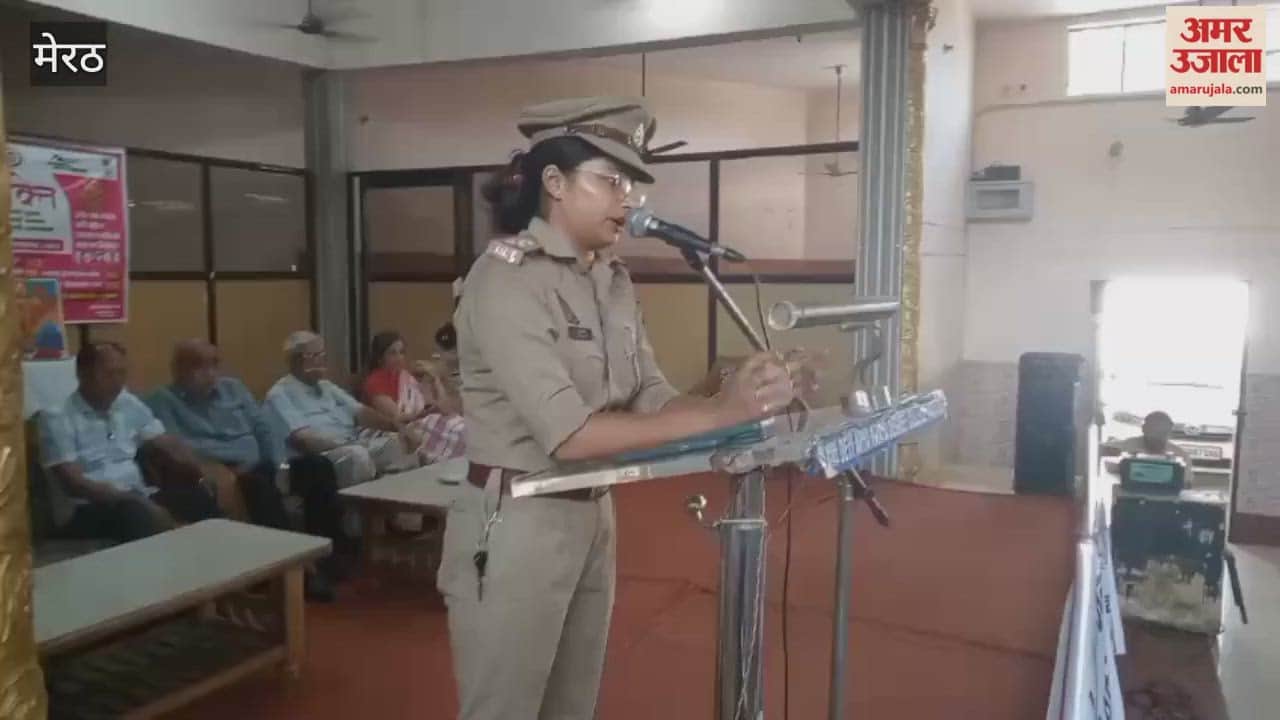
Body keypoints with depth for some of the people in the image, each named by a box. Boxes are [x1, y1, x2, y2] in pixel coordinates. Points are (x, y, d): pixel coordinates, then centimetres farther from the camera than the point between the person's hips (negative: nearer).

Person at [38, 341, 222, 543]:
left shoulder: (130, 405, 11)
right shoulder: (58, 418, -6)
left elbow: (170, 446, 10)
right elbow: (73, 483, -14)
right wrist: (131, 499, -25)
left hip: (137, 498, 5)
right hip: (88, 508, -5)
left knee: (200, 499, -23)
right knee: (135, 512, -38)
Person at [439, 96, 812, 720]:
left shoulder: (612, 279, 7)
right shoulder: (505, 278, -18)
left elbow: (650, 399, 2)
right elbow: (568, 435, -27)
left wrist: (742, 402, -16)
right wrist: (720, 413, -27)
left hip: (593, 519, 8)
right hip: (514, 526, -7)